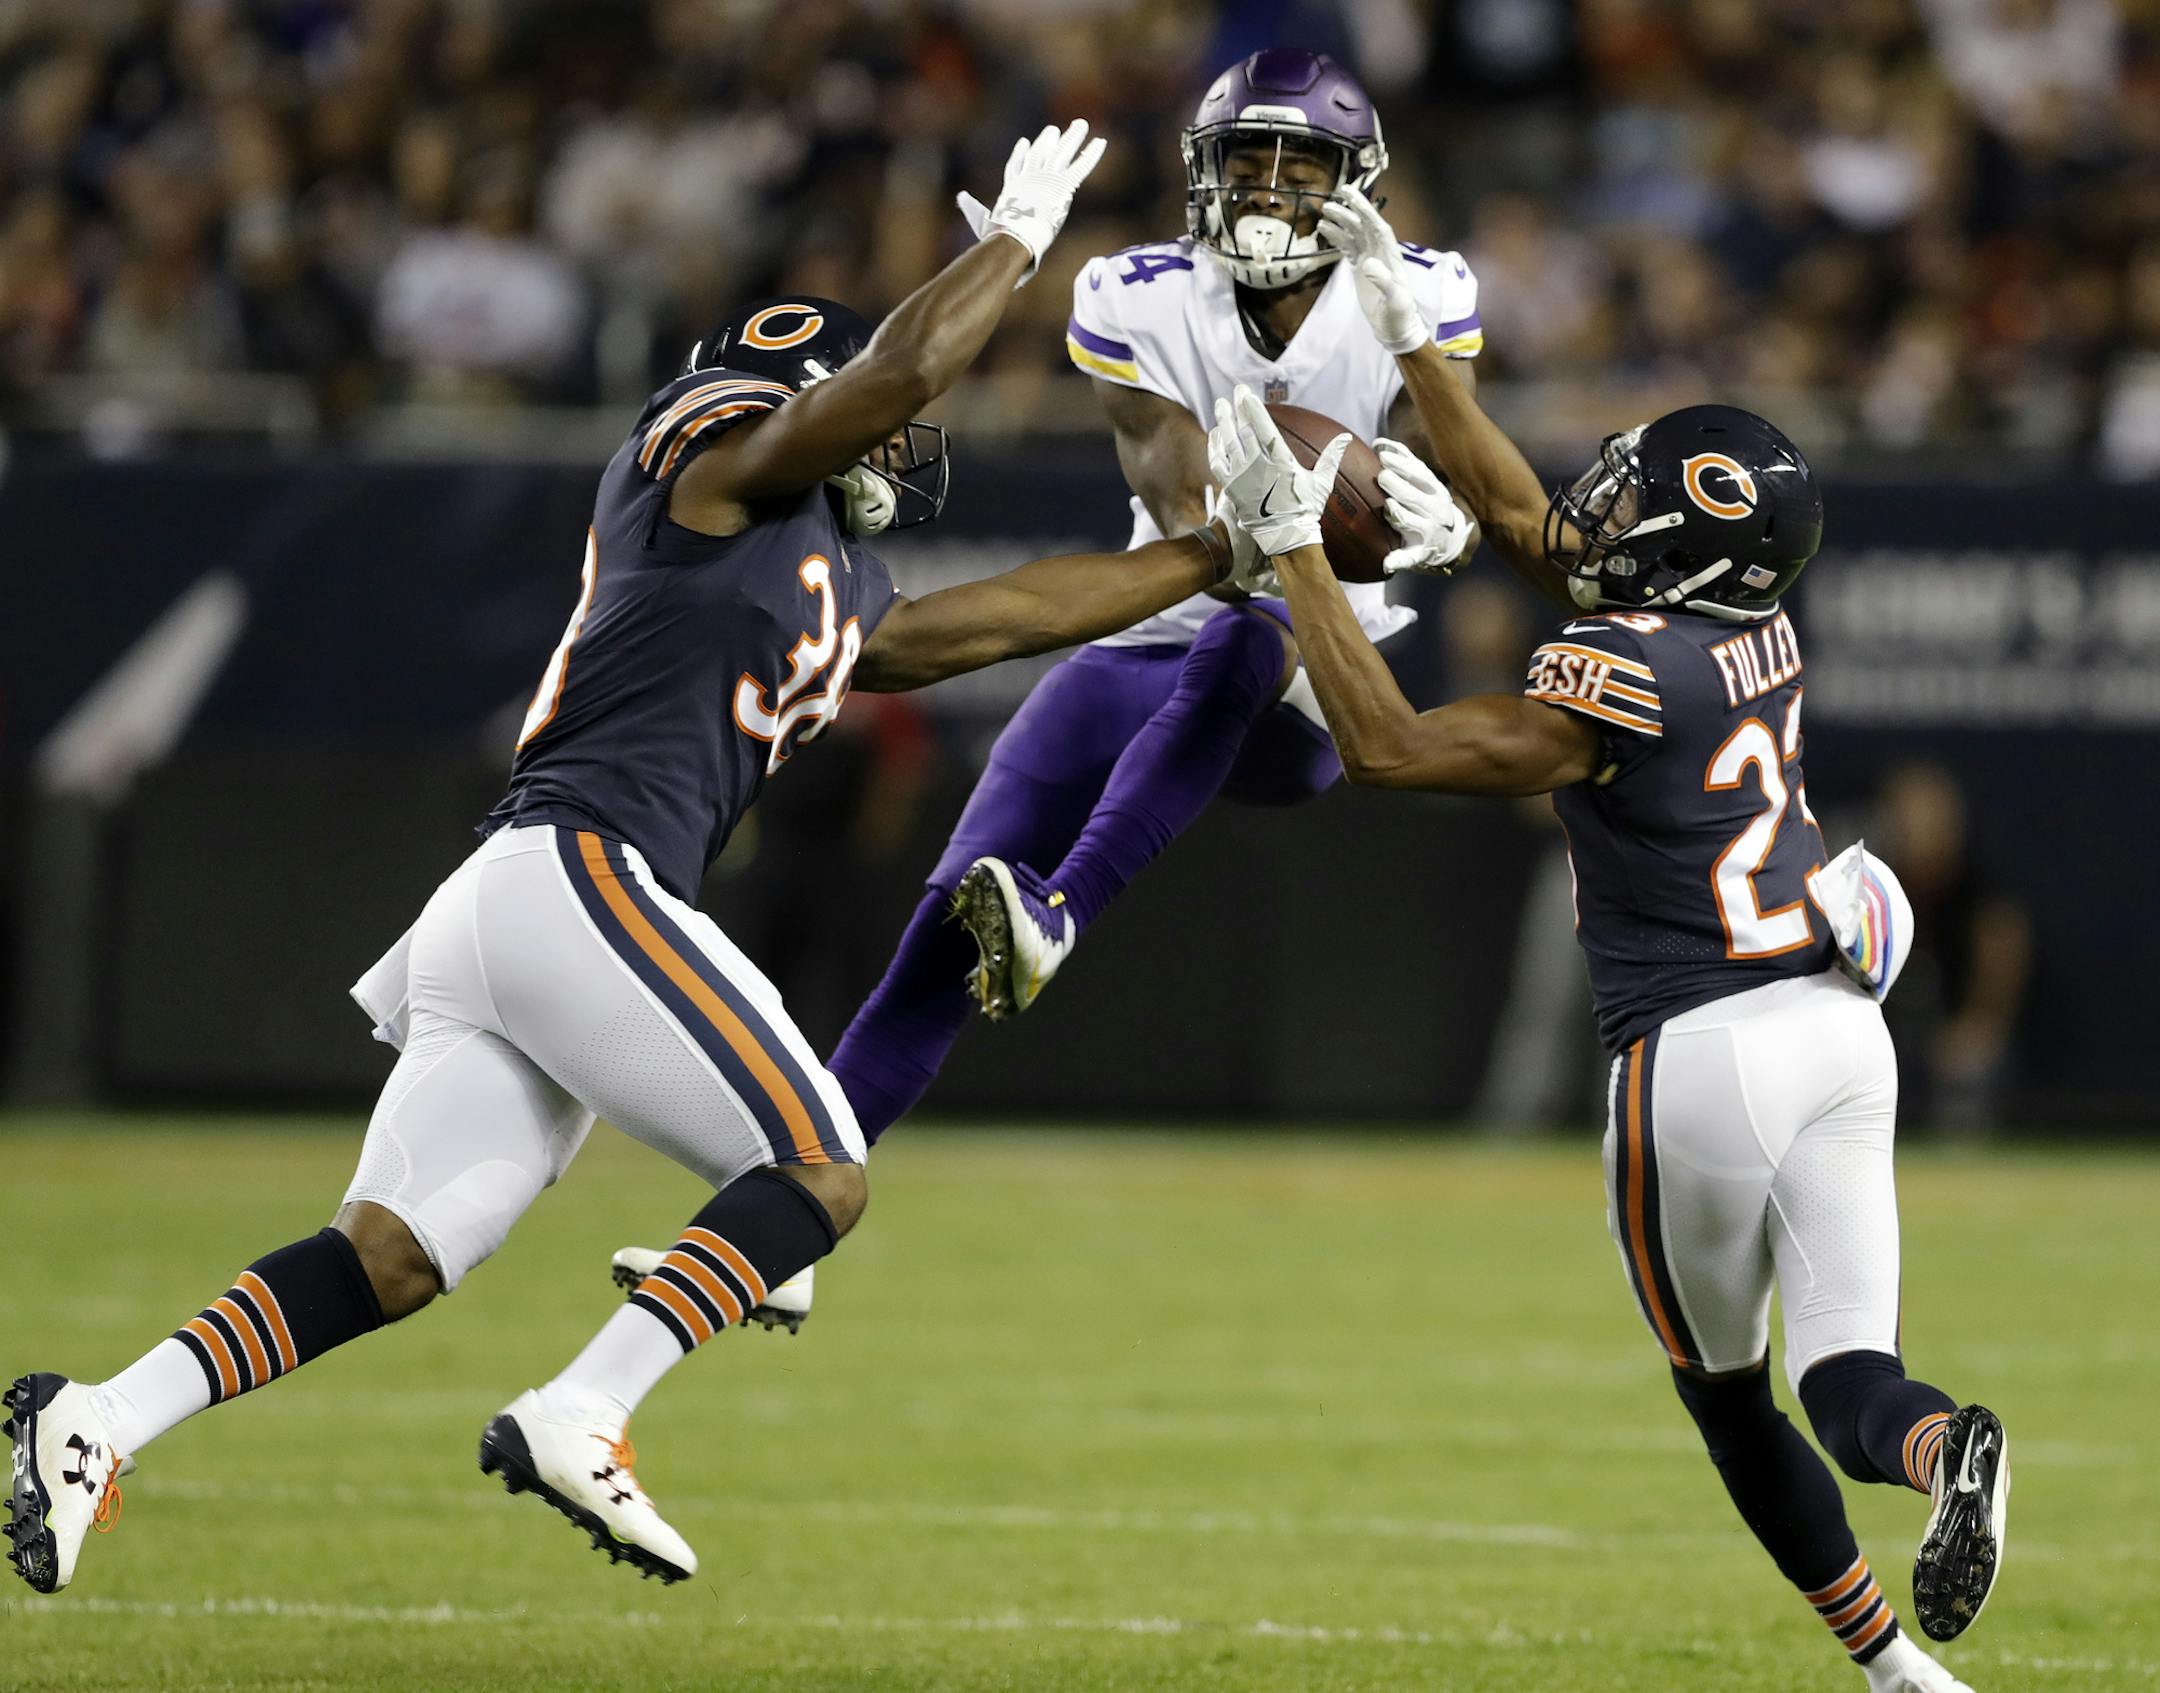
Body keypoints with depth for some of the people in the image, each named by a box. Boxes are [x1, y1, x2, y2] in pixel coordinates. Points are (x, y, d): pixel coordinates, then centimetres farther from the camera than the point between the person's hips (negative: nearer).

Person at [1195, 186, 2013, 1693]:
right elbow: (1520, 517, 20)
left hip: (1702, 1058, -6)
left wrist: (1296, 539, -7)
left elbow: (1387, 746, -10)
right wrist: (1406, 334, 23)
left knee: (1726, 1390, 12)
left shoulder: (1626, 681, -13)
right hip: (1841, 1027, 6)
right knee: (1848, 1382, 0)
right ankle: (1939, 1445, -35)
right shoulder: (1765, 635, 10)